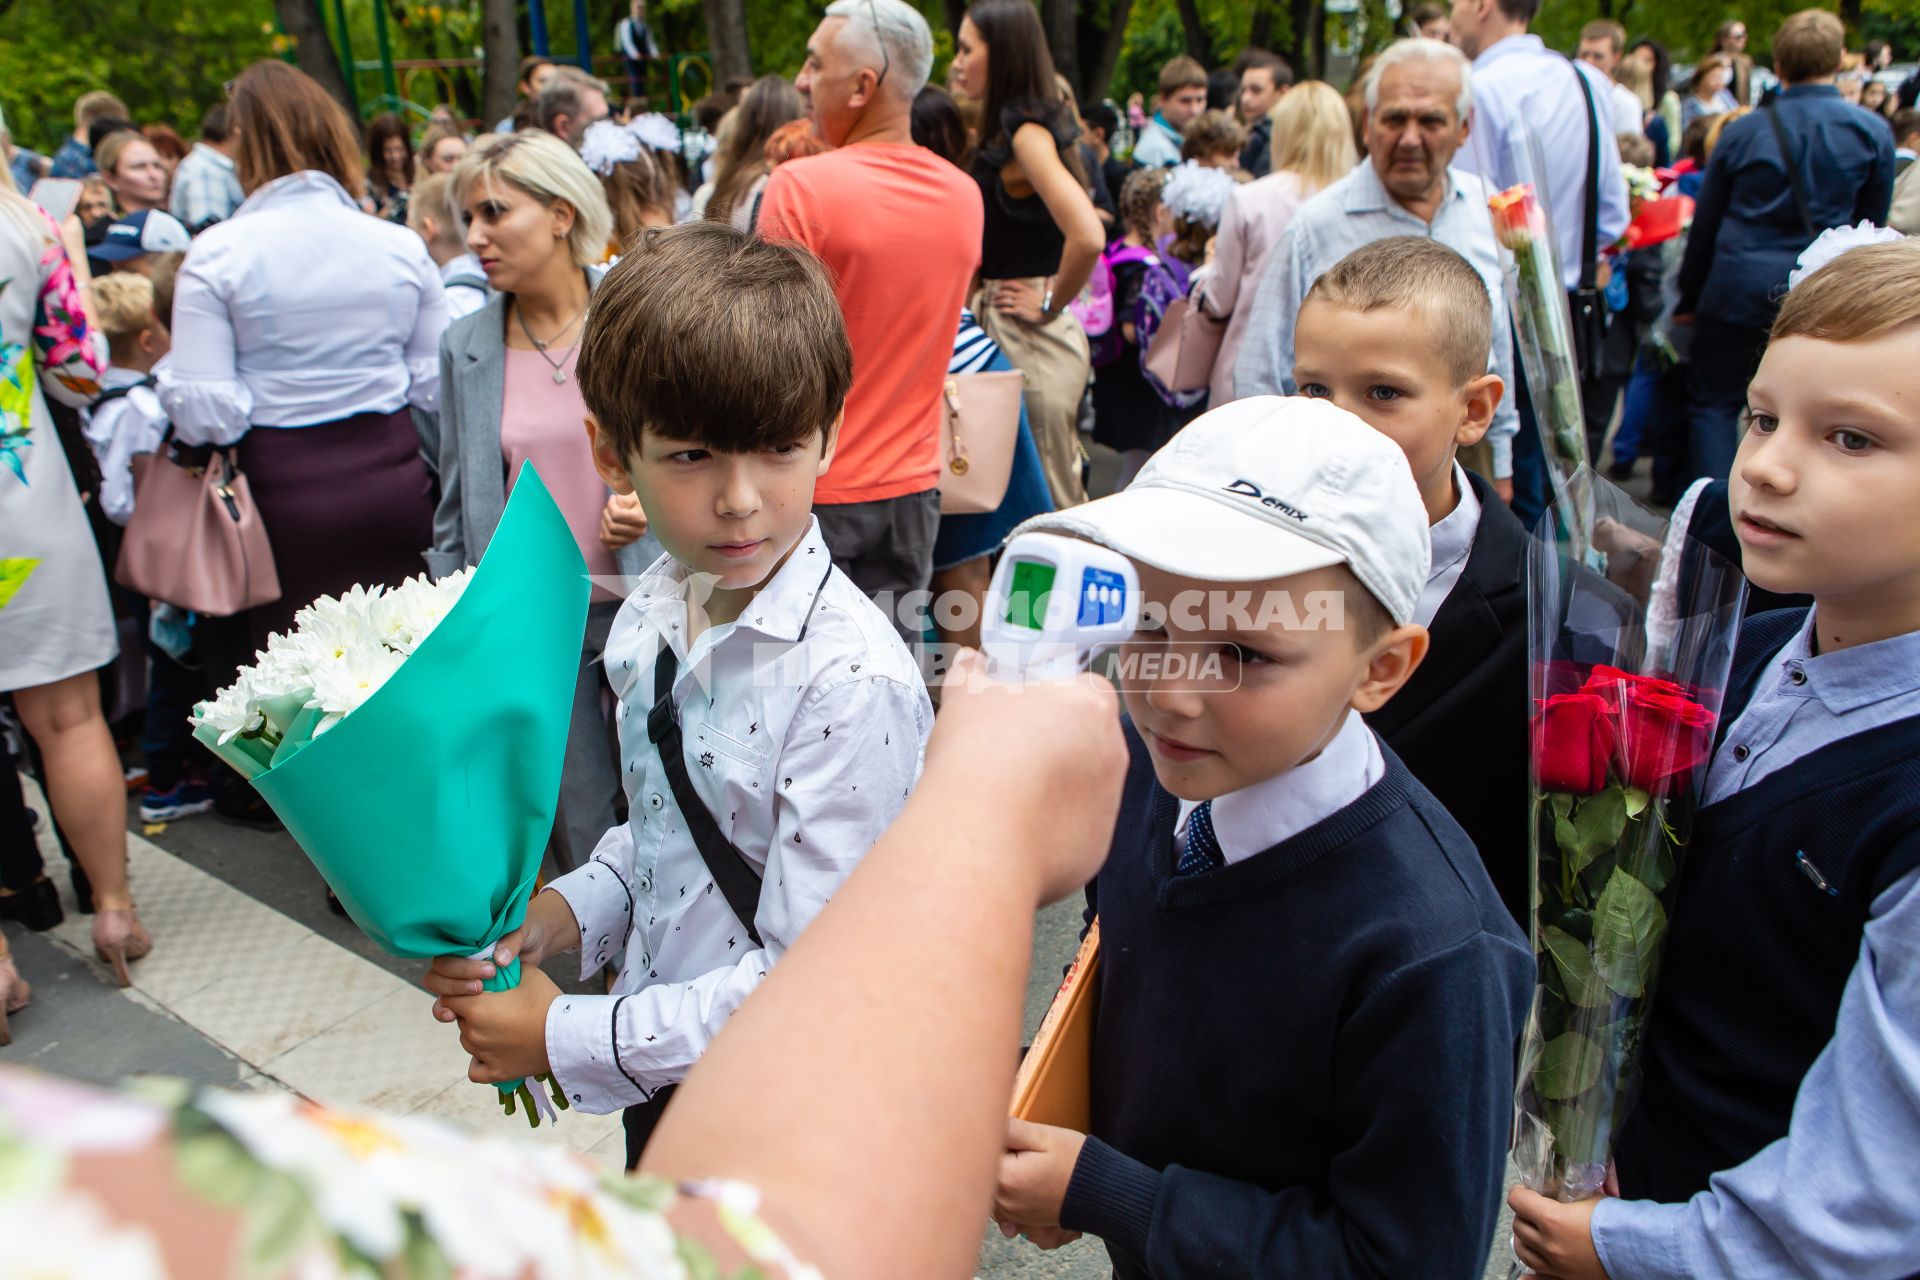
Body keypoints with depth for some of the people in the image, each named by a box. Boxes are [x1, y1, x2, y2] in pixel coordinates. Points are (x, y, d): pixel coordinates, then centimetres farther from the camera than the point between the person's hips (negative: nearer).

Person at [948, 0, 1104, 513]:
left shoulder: (1025, 133, -15)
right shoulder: (1009, 130, 12)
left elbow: (1088, 237, -28)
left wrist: (1051, 306, -15)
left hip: (1029, 336, -9)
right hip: (1003, 330, 9)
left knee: (1047, 499, 0)